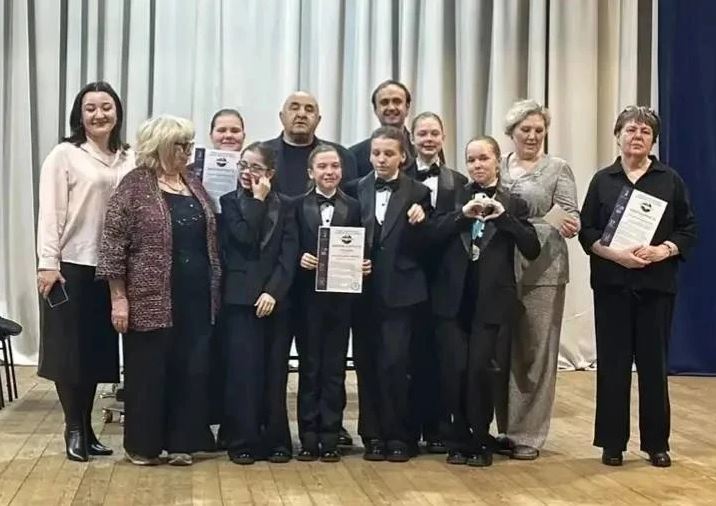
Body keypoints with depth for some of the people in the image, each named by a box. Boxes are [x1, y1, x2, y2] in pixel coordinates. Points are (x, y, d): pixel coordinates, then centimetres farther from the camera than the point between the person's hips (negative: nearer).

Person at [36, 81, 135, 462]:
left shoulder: (129, 159, 7)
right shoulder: (64, 155, -4)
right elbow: (50, 213, -9)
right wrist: (47, 263, -15)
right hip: (72, 266, -4)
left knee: (97, 350, 11)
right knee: (69, 349, 4)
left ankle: (87, 428, 22)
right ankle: (74, 429, 16)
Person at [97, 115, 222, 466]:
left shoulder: (194, 185, 12)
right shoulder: (136, 184, -7)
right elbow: (113, 242, -10)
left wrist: (213, 290, 13)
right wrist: (118, 298, -13)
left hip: (196, 298, 6)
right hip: (151, 299, -6)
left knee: (192, 370, 7)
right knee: (148, 371, 3)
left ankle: (181, 442, 18)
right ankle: (142, 445, 16)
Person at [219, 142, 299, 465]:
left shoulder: (285, 206, 9)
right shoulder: (229, 202, 5)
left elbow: (289, 254, 0)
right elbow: (245, 238, -13)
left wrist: (273, 291, -11)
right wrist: (257, 201, -7)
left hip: (276, 298, 2)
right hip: (241, 299, -2)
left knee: (275, 372, 4)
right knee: (242, 370, -4)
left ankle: (275, 440, 13)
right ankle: (242, 441, 3)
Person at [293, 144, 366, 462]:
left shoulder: (353, 207, 7)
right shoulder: (298, 206, 3)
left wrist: (363, 265, -15)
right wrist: (299, 259, -18)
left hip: (340, 296, 1)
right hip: (308, 296, -1)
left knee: (334, 368, 5)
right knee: (309, 367, 6)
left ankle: (330, 438, 12)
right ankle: (309, 438, 12)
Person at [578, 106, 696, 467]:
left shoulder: (670, 180, 6)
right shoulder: (602, 180, 7)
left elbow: (688, 230, 5)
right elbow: (586, 231, 3)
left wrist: (662, 250, -14)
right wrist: (615, 253, -14)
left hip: (656, 285, 0)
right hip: (612, 285, 0)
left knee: (653, 361, 3)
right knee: (612, 361, 2)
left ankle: (656, 442, 14)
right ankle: (612, 442, 11)